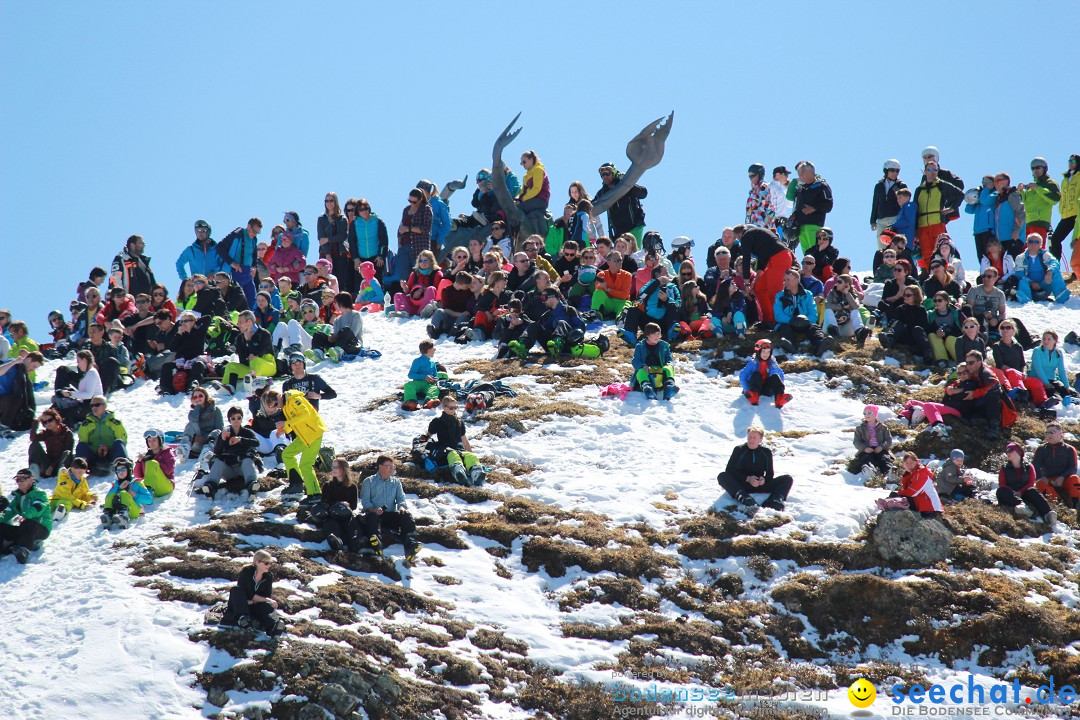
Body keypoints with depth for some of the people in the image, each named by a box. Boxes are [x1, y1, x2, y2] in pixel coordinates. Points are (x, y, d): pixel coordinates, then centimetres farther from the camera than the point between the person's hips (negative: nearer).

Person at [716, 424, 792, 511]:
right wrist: (747, 478, -19)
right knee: (722, 476, -31)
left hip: (760, 486, 2)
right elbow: (729, 470, -5)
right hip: (742, 486, -2)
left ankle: (775, 501, -42)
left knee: (787, 479, -13)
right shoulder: (739, 450, 3)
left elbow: (770, 475, 11)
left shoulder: (766, 452, 9)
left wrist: (764, 480, -15)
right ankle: (743, 498, -53)